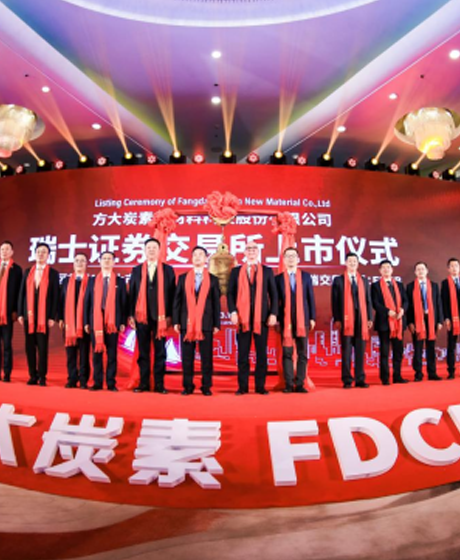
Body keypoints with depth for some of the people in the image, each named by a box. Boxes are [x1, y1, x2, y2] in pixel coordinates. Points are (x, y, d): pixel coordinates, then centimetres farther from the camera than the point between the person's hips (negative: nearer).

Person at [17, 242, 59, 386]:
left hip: (44, 315, -3)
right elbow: (22, 293, 11)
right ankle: (33, 376, 15)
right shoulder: (27, 272, 12)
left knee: (42, 347, -1)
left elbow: (55, 296, -2)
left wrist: (52, 316, -8)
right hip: (28, 315, 3)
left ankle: (42, 377, 8)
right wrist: (20, 313, 4)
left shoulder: (53, 273, 1)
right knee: (30, 346, 5)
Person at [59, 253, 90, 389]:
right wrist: (61, 318, 2)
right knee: (70, 352, 6)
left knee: (84, 352, 1)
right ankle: (72, 379, 14)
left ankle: (83, 380, 7)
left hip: (84, 321, -3)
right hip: (69, 321, 3)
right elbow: (61, 300, 11)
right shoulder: (66, 281, 13)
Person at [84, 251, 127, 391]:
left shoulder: (120, 281, 7)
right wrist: (86, 322, 2)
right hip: (96, 321, 1)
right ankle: (97, 382, 13)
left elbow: (124, 302, 4)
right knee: (97, 352, 5)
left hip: (113, 321, -1)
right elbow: (87, 302, 8)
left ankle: (111, 383, 9)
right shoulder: (92, 281, 11)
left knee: (112, 353, 3)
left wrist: (123, 322, -4)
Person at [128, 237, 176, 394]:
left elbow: (172, 294, 2)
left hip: (160, 316, -1)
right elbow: (132, 293, 9)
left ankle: (159, 384, 10)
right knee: (143, 351, 6)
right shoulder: (136, 270, 11)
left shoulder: (168, 270, 6)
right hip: (141, 316, 2)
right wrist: (130, 315, 3)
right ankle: (144, 383, 15)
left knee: (160, 351, 2)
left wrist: (170, 315, -4)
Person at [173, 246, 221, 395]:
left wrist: (217, 324, 1)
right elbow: (177, 301, 9)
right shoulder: (183, 278, 11)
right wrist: (176, 321, 2)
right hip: (186, 323, 1)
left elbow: (216, 303, 6)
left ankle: (206, 386, 11)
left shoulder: (213, 279, 8)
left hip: (206, 323, -1)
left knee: (206, 357, 2)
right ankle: (188, 386, 14)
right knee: (187, 357, 4)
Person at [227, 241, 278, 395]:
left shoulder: (267, 271, 11)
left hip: (262, 317, 0)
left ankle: (260, 386, 11)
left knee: (261, 353, 3)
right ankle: (243, 386, 10)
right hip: (243, 318, 0)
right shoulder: (236, 271, 11)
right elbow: (230, 293, 6)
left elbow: (273, 294, 7)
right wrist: (232, 311, -7)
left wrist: (273, 313, -4)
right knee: (243, 353, 3)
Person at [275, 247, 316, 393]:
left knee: (302, 353, 3)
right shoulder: (278, 278, 5)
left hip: (302, 320, 1)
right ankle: (289, 384, 6)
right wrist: (276, 319, -2)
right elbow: (276, 300, 4)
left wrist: (312, 318, 1)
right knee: (287, 353, 0)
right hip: (285, 320, -1)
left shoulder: (306, 276, 9)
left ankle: (300, 384, 9)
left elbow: (311, 298, 7)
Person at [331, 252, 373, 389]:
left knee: (360, 351, 5)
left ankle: (360, 379, 12)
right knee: (346, 351, 1)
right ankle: (347, 380, 7)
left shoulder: (364, 280, 15)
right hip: (346, 319, -3)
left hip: (361, 319, 3)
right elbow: (335, 301, 0)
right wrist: (336, 319, -8)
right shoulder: (338, 280, 5)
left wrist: (369, 318, 3)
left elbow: (368, 300, 12)